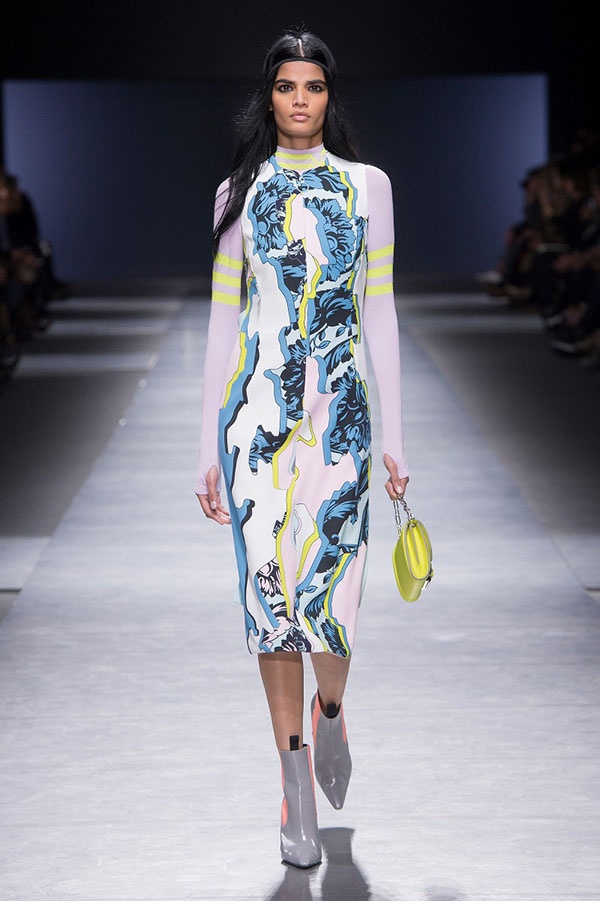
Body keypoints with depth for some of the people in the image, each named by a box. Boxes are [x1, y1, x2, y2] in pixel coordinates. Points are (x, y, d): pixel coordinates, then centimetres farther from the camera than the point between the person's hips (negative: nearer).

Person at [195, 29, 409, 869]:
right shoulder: (241, 193, 8)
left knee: (332, 587, -7)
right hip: (259, 407, 1)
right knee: (271, 585, -1)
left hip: (339, 410, 0)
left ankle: (329, 712, 29)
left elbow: (379, 313, 7)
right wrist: (208, 446, 5)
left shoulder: (367, 185, 7)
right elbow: (223, 319, 8)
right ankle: (297, 790, 10)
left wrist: (394, 436, 3)